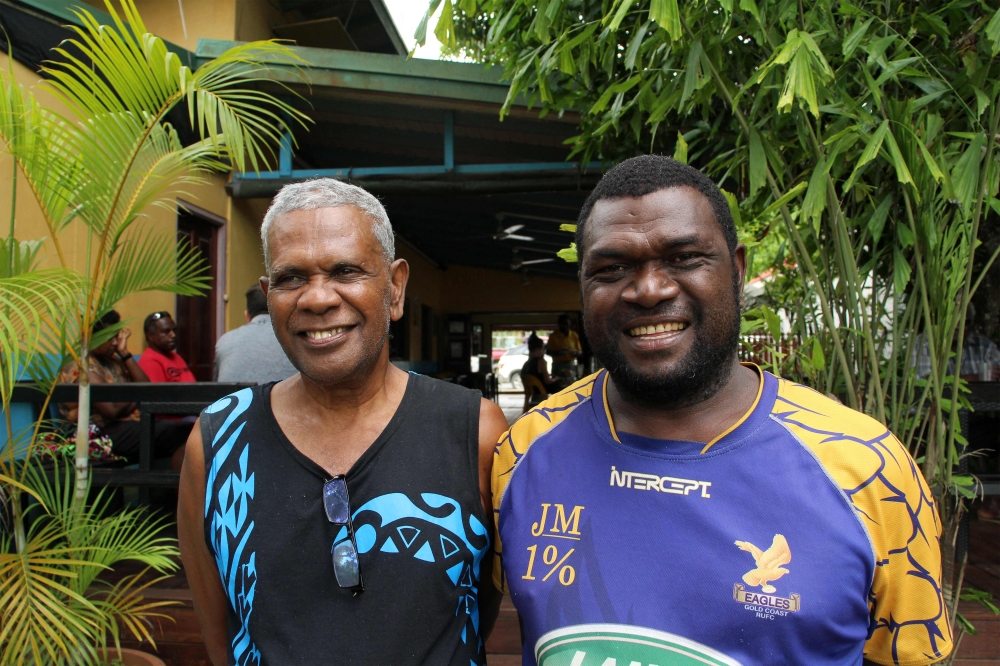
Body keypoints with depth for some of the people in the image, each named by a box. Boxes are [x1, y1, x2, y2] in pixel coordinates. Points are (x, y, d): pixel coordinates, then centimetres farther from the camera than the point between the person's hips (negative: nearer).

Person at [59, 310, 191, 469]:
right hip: (107, 433, -8)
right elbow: (112, 409, -19)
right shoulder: (80, 366, -9)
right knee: (181, 434, -27)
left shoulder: (112, 359, 19)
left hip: (132, 424, 9)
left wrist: (124, 353, 5)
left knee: (189, 430, -17)